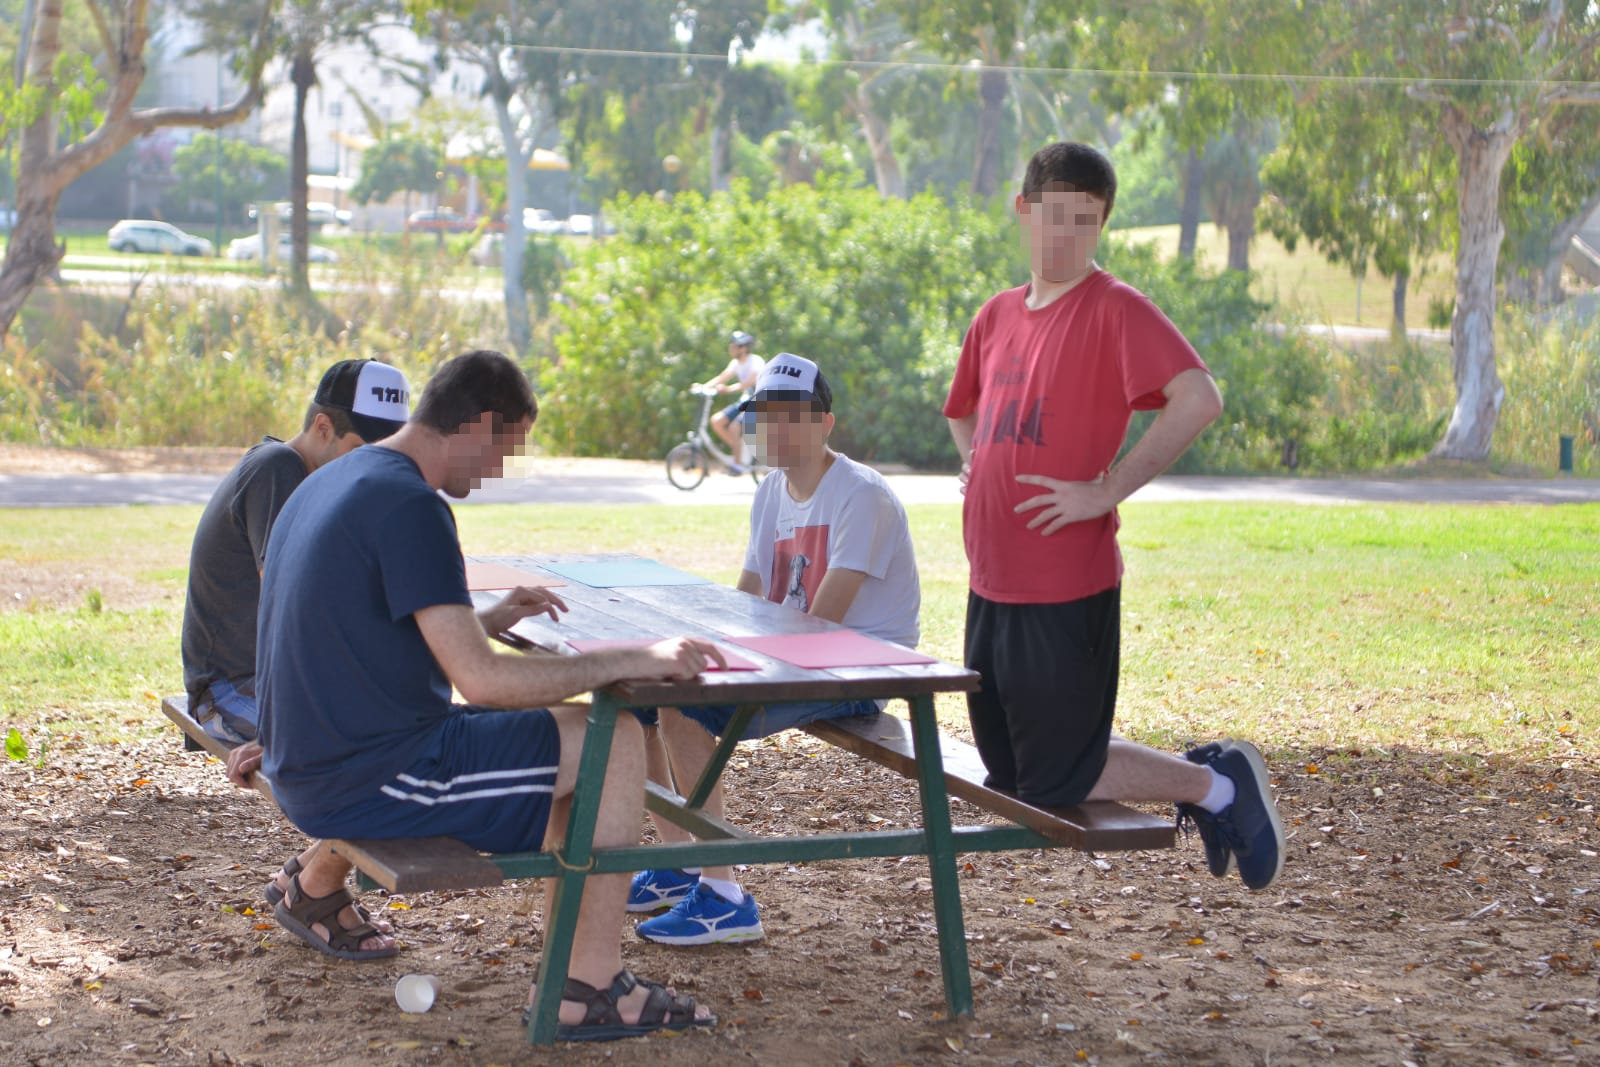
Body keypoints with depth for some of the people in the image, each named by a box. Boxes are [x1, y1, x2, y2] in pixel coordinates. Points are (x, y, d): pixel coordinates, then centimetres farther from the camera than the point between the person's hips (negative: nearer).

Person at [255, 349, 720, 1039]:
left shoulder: (330, 483, 12)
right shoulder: (410, 504, -19)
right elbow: (480, 680, -25)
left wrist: (486, 620, 20)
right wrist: (633, 660, -21)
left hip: (304, 768, 10)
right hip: (368, 779, -10)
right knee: (616, 743, -4)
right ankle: (591, 988, -3)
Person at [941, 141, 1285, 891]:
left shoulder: (1115, 309, -11)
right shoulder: (997, 316, 11)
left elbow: (1199, 400, -26)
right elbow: (963, 414, 30)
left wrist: (1107, 490, -22)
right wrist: (978, 469, 10)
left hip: (1067, 590, -8)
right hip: (992, 585, 8)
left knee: (1054, 786, -4)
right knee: (1008, 776, 16)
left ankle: (1215, 786, 15)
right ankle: (1193, 774, 30)